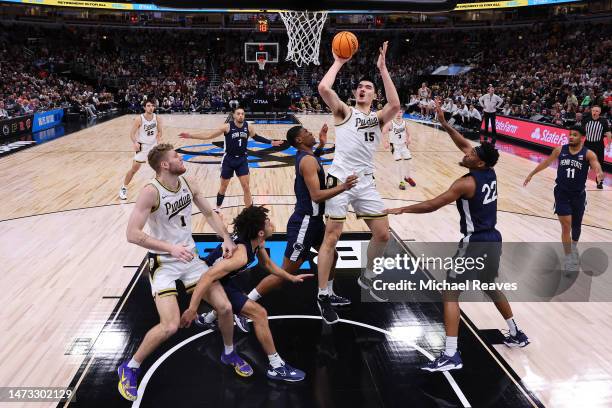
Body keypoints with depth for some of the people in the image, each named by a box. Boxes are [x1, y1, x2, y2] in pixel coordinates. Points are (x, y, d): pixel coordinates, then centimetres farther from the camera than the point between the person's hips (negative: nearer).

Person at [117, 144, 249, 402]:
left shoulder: (188, 184, -1)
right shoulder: (151, 192, -21)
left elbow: (209, 213, 11)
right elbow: (132, 234, -25)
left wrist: (226, 238, -4)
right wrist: (171, 248, -30)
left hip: (190, 258, 6)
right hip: (164, 264, -6)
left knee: (225, 307, 2)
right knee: (170, 326, -17)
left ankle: (229, 354, 31)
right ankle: (129, 369, 9)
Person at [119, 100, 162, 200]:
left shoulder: (157, 118, -6)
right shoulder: (139, 119, -17)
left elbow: (159, 131, 8)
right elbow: (132, 133, -13)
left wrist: (158, 140, -12)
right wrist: (135, 143, -31)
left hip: (154, 145, 4)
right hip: (142, 146, -4)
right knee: (134, 169, -2)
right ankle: (123, 188, 13)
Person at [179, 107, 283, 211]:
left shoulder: (248, 127, -7)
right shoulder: (227, 127, -15)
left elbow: (256, 137, 15)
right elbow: (209, 135, -12)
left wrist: (271, 142, 17)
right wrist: (190, 136, -18)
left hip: (242, 160, 2)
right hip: (228, 160, -1)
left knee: (246, 187, -1)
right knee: (223, 187, 11)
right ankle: (217, 209, 33)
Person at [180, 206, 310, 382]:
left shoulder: (257, 241, -7)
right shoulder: (241, 255, -35)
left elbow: (267, 264, 14)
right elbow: (209, 276, -41)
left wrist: (291, 277, 17)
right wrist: (192, 309, -42)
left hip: (221, 278, 10)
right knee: (259, 314, -15)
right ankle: (277, 367, -6)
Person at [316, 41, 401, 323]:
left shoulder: (379, 117, 13)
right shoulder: (344, 112, 5)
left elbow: (395, 104, -10)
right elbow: (323, 88, -14)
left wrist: (383, 68, -9)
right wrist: (338, 63, -3)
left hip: (366, 182, 4)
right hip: (340, 180, -4)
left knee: (383, 234, 6)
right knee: (331, 237, -3)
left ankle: (367, 277, 31)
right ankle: (323, 295, 8)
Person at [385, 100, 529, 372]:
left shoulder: (467, 183, -18)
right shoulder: (490, 173, 4)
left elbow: (432, 205, -18)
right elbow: (464, 144, 14)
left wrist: (401, 210, -10)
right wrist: (444, 123, 11)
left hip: (474, 243, -9)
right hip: (493, 240, 9)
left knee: (450, 294, -3)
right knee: (491, 289, 28)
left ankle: (451, 355, -7)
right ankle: (516, 335, 42)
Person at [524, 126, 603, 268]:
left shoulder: (588, 154, -11)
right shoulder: (560, 150, -4)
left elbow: (596, 165, -29)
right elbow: (546, 162, 12)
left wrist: (599, 173, -53)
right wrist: (531, 174, 20)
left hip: (578, 195, 0)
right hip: (562, 193, 0)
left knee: (576, 225, 17)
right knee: (566, 226, -8)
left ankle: (574, 246, 48)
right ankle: (568, 258, 2)